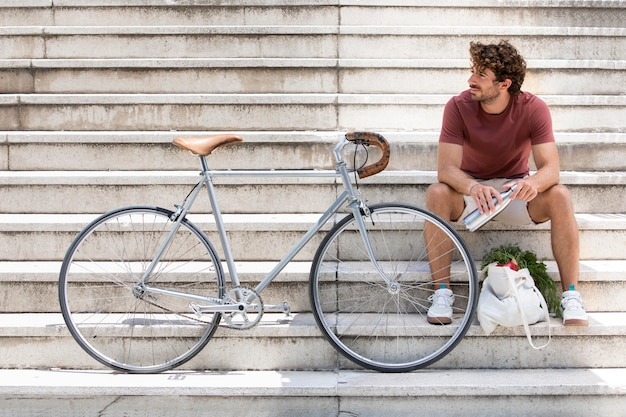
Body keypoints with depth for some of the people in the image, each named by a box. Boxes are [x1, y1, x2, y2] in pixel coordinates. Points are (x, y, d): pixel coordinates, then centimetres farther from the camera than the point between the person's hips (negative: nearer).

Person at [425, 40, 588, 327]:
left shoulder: (533, 108, -16)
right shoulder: (459, 107, -18)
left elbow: (551, 168, -22)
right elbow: (446, 168, -25)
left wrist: (532, 182, -47)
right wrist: (473, 188, -48)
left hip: (515, 190, 1)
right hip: (470, 189, 0)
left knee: (560, 196, -28)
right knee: (437, 193, -32)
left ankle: (571, 295, -21)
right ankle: (442, 292, -24)